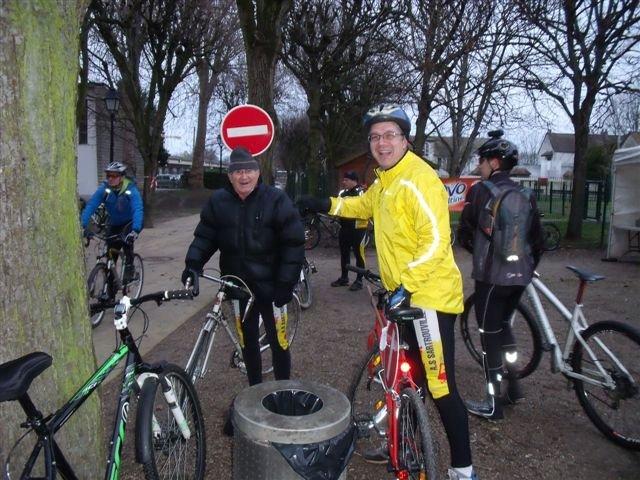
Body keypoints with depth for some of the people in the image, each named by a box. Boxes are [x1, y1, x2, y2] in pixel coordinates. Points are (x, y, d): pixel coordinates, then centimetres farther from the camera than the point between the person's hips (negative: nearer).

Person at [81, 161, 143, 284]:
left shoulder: (131, 190, -27)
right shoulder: (104, 188, -19)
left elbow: (138, 210, -39)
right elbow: (91, 205, -27)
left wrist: (135, 230, -54)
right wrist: (83, 225, -41)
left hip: (130, 222, -3)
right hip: (114, 224, 3)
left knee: (126, 239, -31)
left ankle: (129, 269, -13)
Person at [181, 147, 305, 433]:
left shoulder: (276, 200, -11)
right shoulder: (218, 202, -1)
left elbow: (293, 243, -12)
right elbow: (205, 237, 4)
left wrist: (286, 283, -15)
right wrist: (193, 264, -14)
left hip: (270, 288, -3)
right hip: (237, 288, 4)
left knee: (278, 342, 4)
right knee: (248, 342, 16)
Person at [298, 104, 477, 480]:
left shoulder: (419, 180, -18)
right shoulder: (385, 181, 12)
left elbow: (436, 242, -24)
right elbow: (365, 205, 33)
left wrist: (405, 285, -28)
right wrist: (327, 205, 22)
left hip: (429, 296, -10)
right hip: (402, 294, 10)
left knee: (440, 387, -4)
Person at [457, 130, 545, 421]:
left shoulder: (480, 190, -7)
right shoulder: (525, 195, 10)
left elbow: (464, 232, -2)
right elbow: (538, 241, 12)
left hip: (492, 275, -6)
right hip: (520, 275, 6)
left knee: (490, 334, 3)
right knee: (503, 325, 23)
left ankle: (493, 403, 10)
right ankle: (512, 386, 31)